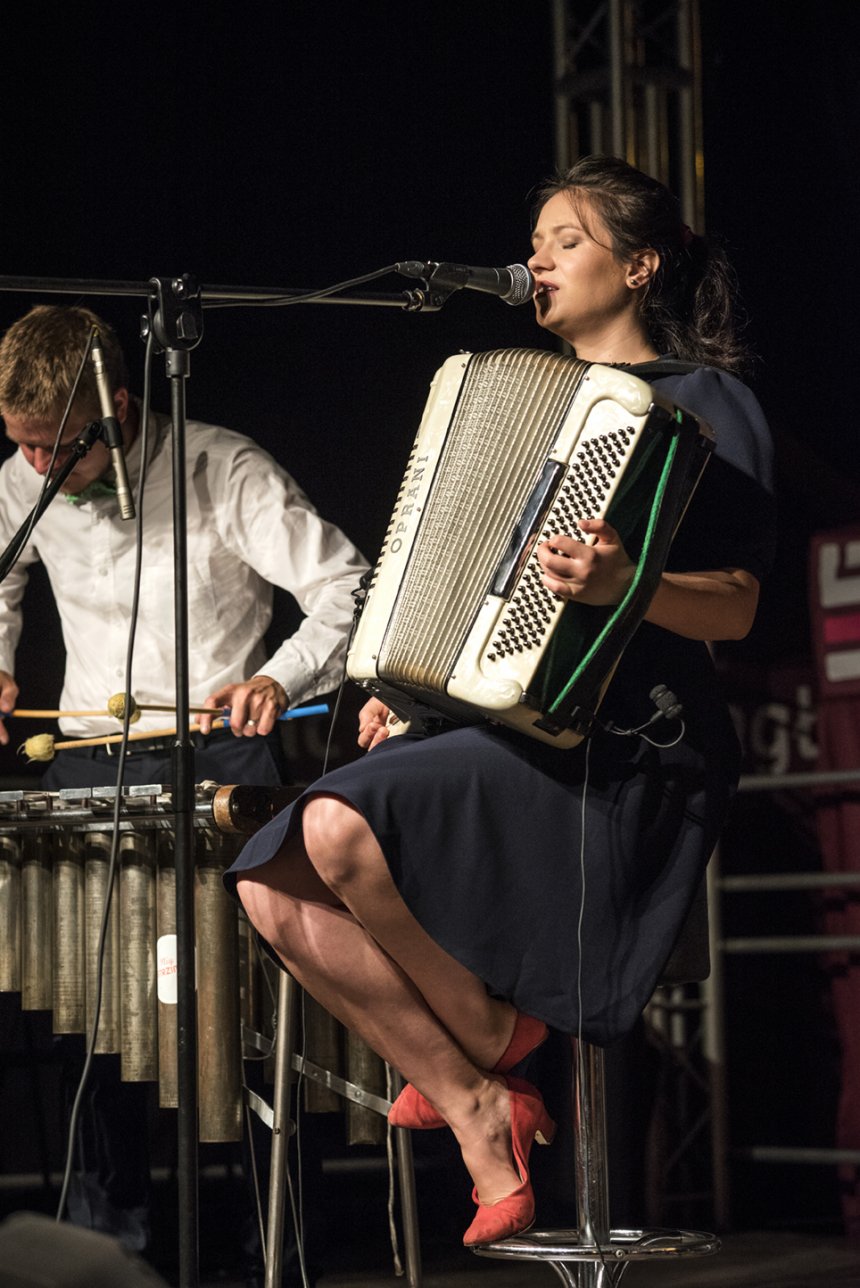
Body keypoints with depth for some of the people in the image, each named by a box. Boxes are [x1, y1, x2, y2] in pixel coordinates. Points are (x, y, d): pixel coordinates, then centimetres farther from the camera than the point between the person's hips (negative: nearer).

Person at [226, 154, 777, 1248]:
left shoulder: (701, 403, 0)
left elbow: (736, 606, -11)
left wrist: (619, 582, -31)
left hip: (622, 756, -8)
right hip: (506, 723, 8)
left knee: (341, 826, -30)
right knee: (274, 890, -13)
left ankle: (494, 1032, -7)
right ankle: (482, 1116, -8)